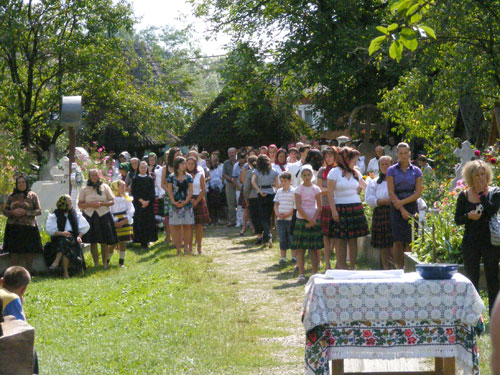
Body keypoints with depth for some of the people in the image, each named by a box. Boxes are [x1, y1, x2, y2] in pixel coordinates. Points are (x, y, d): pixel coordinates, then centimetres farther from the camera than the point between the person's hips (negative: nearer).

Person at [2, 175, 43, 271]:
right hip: (14, 227, 1)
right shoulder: (11, 196, 11)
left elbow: (39, 211, 0)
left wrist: (25, 212, -13)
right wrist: (12, 212, -10)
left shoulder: (32, 196, 6)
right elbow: (5, 210, 12)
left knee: (29, 252, -3)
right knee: (14, 252, -3)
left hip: (28, 227, -1)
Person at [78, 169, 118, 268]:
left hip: (103, 216, 0)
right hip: (90, 216, 0)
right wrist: (90, 204, -13)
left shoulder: (105, 187, 7)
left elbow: (112, 201, 5)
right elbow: (80, 204, 4)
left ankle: (105, 263, 5)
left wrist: (101, 203, -12)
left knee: (104, 241, -2)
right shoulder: (84, 189, 8)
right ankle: (96, 264, 8)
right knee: (93, 242, 1)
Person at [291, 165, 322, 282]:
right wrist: (309, 220, -13)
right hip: (302, 220, -1)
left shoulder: (316, 189, 4)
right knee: (300, 249, -3)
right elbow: (298, 207, -6)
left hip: (314, 221, 1)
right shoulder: (299, 190, 0)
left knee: (314, 249, 2)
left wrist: (313, 220, -10)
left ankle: (315, 272, 5)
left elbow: (319, 207, 2)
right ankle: (301, 273, -1)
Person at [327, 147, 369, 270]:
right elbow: (330, 193, -7)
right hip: (341, 208, -5)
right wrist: (333, 210, -14)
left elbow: (366, 186, 25)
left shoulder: (356, 172, 12)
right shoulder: (335, 172, -4)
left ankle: (353, 266, 8)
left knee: (353, 239, 4)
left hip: (356, 208, 5)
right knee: (341, 239, -4)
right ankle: (341, 266, 0)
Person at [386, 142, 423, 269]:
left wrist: (403, 202, -11)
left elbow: (418, 192, 1)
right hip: (397, 208, -1)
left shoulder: (416, 171, 7)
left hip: (412, 206, 1)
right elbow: (391, 193, -2)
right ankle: (399, 268, 0)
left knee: (410, 241, -4)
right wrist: (402, 210, -10)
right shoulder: (392, 171, 4)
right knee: (398, 241, -5)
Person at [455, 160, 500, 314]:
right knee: (471, 281, 6)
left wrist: (482, 193, -16)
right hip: (471, 243, 2)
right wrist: (468, 216, -14)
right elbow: (457, 220, 5)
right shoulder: (464, 196, 4)